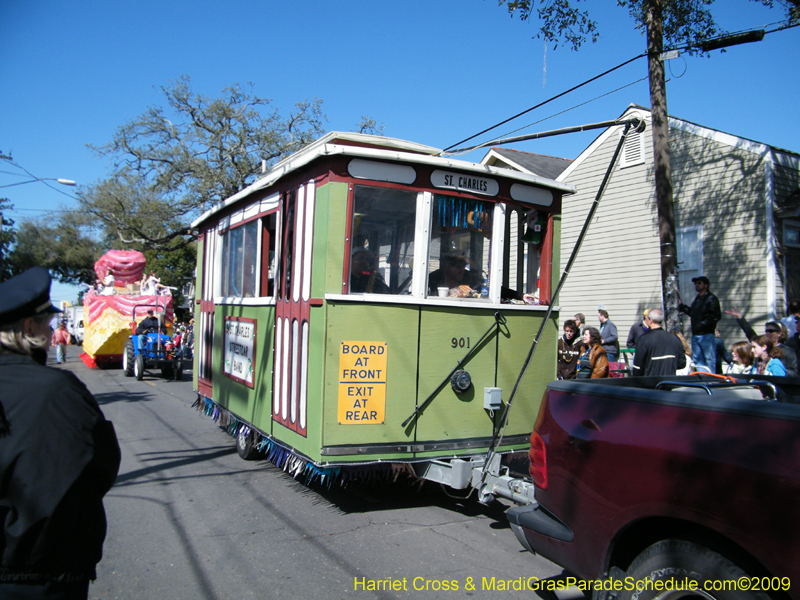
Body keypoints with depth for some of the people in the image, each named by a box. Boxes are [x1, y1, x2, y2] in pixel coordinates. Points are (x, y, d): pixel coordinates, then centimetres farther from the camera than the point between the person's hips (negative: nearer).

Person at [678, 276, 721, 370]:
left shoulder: (711, 298, -9)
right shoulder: (697, 299, 17)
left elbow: (716, 316, -17)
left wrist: (703, 324, -20)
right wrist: (682, 307, 17)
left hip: (706, 335, -9)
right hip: (695, 334, 9)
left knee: (709, 358, -4)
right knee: (697, 359, 13)